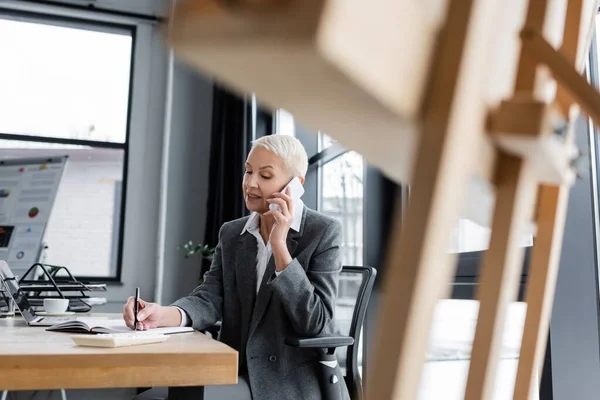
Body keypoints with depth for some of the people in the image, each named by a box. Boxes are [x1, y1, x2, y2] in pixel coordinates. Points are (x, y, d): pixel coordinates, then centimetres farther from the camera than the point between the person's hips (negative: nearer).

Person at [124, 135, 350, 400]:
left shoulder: (324, 232, -7)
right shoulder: (231, 233, 10)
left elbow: (315, 322, -15)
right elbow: (210, 298, -3)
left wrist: (279, 246, -20)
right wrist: (163, 314, -24)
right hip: (237, 374, 5)